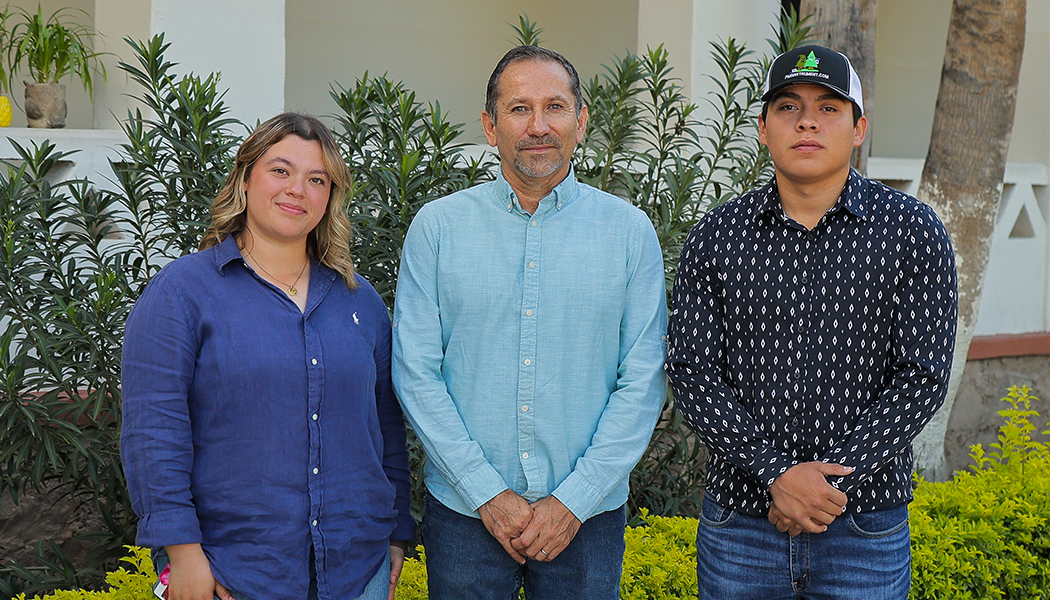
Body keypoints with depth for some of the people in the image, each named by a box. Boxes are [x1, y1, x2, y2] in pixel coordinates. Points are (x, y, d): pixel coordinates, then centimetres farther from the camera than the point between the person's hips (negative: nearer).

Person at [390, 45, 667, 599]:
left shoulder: (630, 231, 0)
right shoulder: (437, 227, -1)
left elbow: (643, 382, -2)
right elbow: (416, 373, -4)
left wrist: (573, 499, -9)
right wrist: (488, 494, -10)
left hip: (588, 512, 0)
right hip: (464, 511, 0)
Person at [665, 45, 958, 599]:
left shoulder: (912, 232, -2)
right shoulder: (715, 237, 1)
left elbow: (922, 378, -6)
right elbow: (691, 372, -3)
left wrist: (830, 480, -14)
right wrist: (775, 472, -15)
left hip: (865, 530, -1)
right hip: (737, 524, 1)